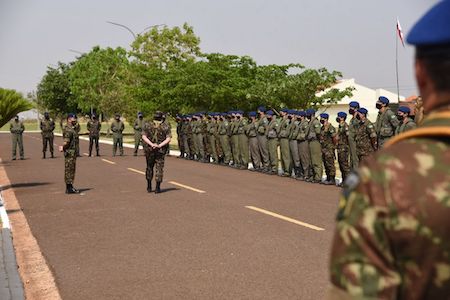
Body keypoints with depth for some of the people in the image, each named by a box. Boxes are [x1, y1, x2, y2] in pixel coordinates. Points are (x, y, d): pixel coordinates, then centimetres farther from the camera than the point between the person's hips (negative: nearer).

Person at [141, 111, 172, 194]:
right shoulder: (166, 126, -1)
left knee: (149, 167, 16)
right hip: (160, 150, -1)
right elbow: (168, 139, -10)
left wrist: (151, 144, -15)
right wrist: (160, 145, -15)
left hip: (149, 149, 1)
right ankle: (157, 188, -2)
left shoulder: (147, 125, 2)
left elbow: (144, 137, -8)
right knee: (159, 168, 3)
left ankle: (149, 187, 18)